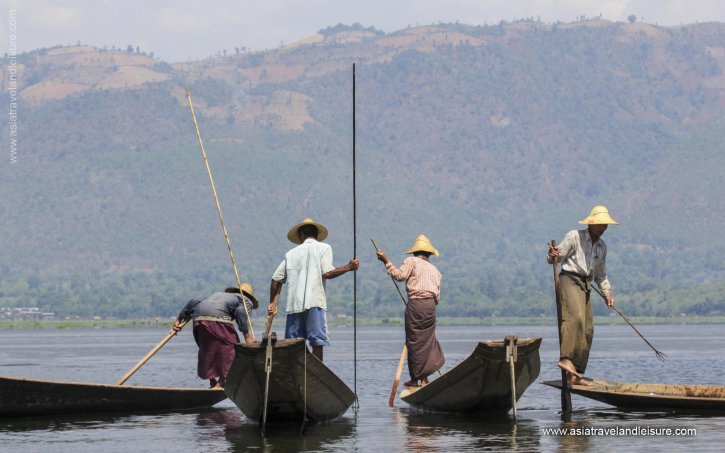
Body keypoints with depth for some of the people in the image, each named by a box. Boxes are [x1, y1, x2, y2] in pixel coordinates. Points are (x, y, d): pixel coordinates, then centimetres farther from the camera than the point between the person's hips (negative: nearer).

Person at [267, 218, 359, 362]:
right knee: (317, 341, -4)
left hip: (293, 305, 4)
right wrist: (348, 267, 4)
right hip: (315, 303, -4)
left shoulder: (291, 253, 19)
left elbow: (276, 279, 14)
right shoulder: (324, 248, 8)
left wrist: (273, 304, 21)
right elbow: (327, 273, -7)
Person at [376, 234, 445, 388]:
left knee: (414, 342, 1)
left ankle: (415, 379, 3)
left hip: (415, 302, -4)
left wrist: (386, 262, 0)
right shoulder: (434, 270, 20)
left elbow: (400, 275, -7)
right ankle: (424, 378, 10)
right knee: (427, 340, 11)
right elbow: (437, 296, 15)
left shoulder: (412, 261, 6)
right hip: (431, 305, 5)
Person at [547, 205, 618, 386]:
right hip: (569, 280, -8)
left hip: (585, 286, 8)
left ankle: (575, 375, 5)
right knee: (575, 317, -31)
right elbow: (557, 257, -2)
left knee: (587, 330, 2)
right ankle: (566, 358, -43)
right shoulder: (574, 236, -1)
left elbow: (601, 274, 28)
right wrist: (552, 256, -25)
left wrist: (607, 293, 17)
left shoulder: (602, 245, 20)